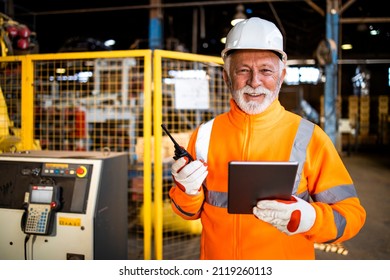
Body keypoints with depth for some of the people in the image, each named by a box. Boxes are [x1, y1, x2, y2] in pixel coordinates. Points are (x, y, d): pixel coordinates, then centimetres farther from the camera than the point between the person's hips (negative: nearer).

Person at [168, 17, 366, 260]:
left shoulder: (309, 138, -14)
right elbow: (190, 211, 2)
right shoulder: (205, 134, -7)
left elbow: (351, 215, -11)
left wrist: (310, 219, -29)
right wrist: (188, 193, -18)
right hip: (216, 257, 2)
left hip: (287, 265, -2)